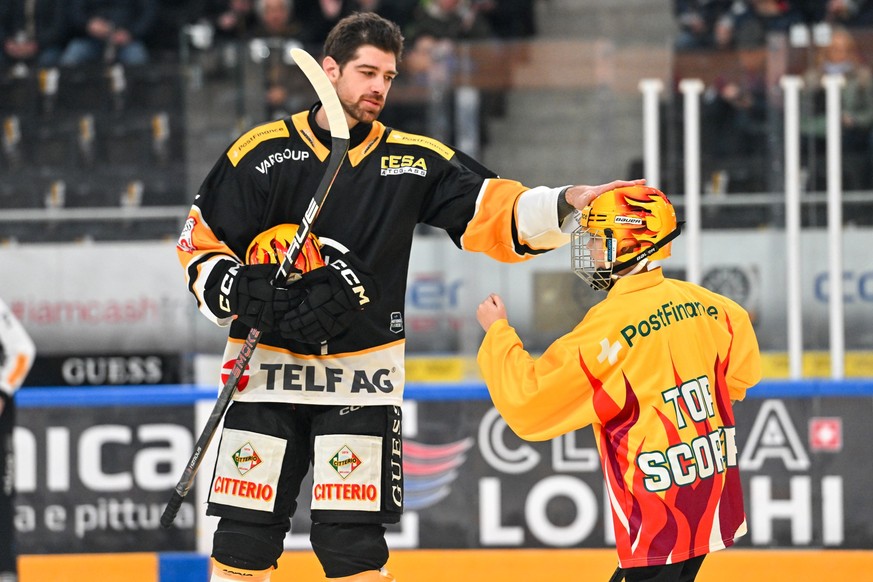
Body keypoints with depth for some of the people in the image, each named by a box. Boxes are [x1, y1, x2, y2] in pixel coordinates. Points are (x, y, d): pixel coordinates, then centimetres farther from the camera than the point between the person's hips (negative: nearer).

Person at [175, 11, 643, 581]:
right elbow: (201, 244, 2)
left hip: (362, 377, 1)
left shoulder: (413, 160, 4)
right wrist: (246, 297, -16)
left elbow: (494, 209, -4)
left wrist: (567, 203, -21)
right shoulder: (262, 153, 0)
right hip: (268, 364, -1)